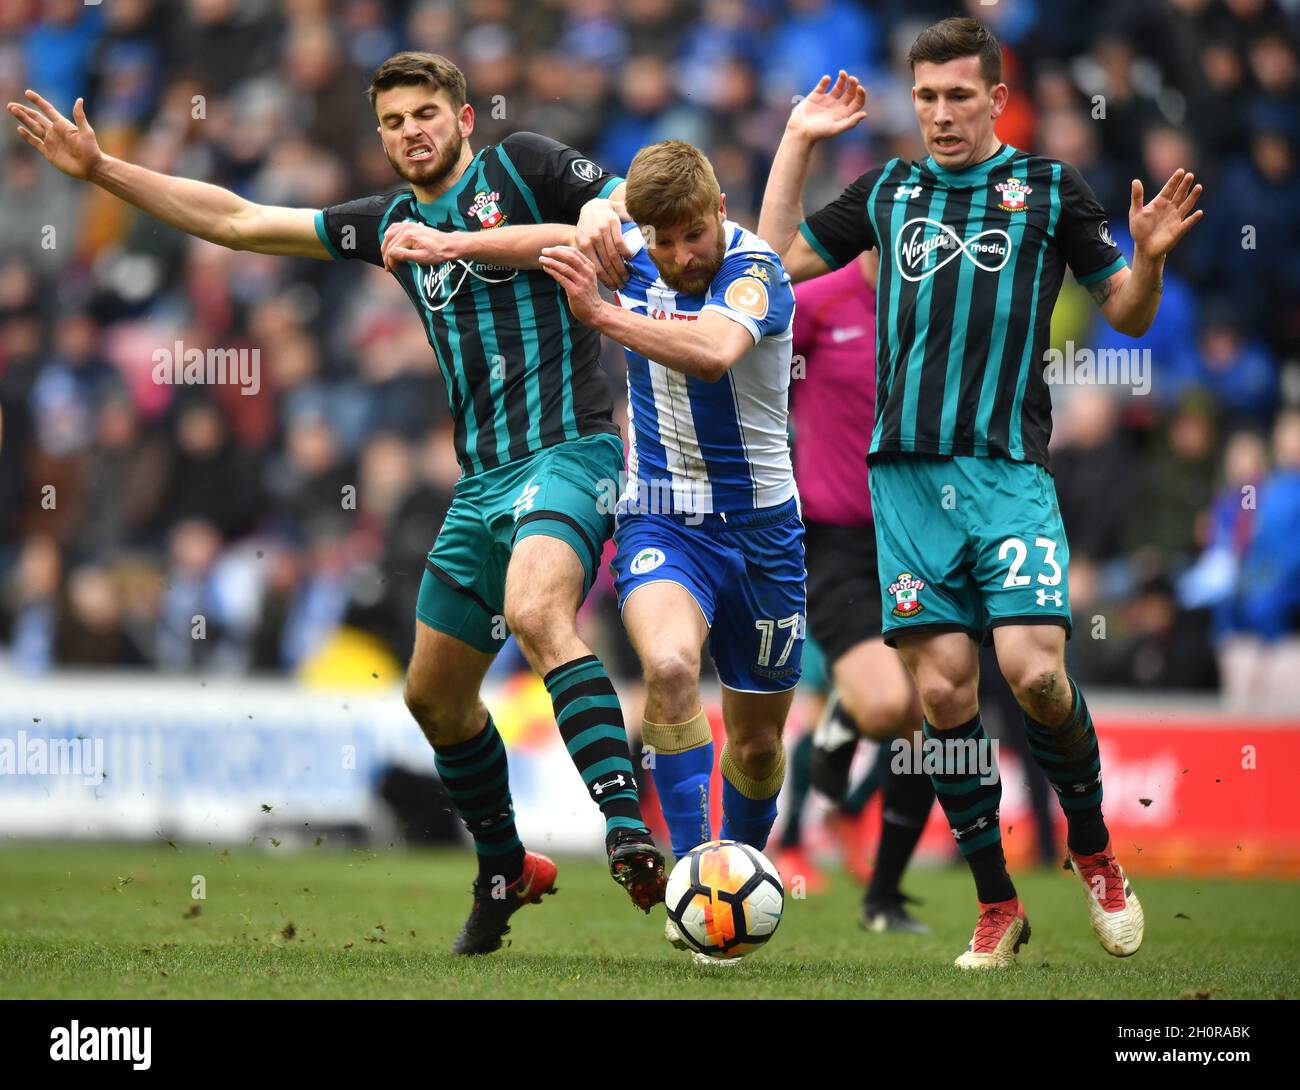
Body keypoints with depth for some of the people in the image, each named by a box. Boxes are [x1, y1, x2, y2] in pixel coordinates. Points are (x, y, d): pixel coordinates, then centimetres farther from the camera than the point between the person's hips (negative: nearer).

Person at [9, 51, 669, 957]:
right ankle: (505, 874, 33)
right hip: (481, 480, 8)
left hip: (566, 449, -8)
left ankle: (630, 827, -41)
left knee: (535, 611, -35)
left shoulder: (520, 166, 1)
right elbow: (239, 221, 20)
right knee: (435, 694, 13)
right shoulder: (393, 224, 17)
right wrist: (102, 170, 18)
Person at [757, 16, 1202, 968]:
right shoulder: (888, 193, 16)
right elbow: (778, 259, 23)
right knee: (942, 688, -2)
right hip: (906, 470, 3)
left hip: (1009, 469, -3)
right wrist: (799, 140, 19)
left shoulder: (1048, 188, 9)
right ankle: (997, 906, 9)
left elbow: (1128, 315, 12)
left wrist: (1150, 255, -9)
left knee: (1034, 670, -17)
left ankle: (1094, 850, 9)